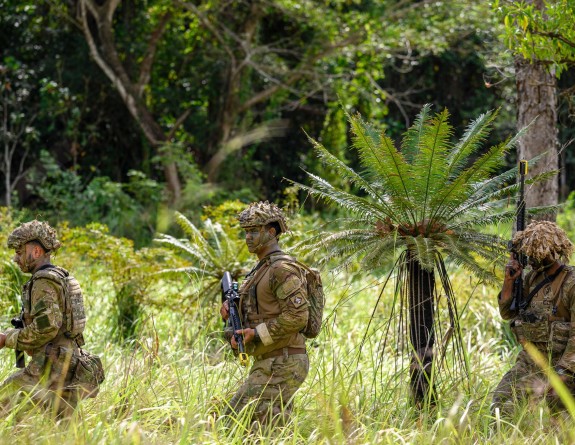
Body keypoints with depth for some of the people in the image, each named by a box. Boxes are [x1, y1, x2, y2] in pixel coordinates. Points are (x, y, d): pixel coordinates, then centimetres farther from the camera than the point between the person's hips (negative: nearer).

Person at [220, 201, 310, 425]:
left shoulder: (282, 269, -14)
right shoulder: (261, 269, 18)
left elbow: (297, 316, -22)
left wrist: (257, 334, -21)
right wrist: (230, 307, 3)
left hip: (282, 365, -10)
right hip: (269, 363, 10)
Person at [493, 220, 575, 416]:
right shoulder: (532, 277, 8)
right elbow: (507, 313, 13)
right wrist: (509, 281, -1)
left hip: (557, 363, -6)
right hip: (528, 360, 6)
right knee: (500, 405, -8)